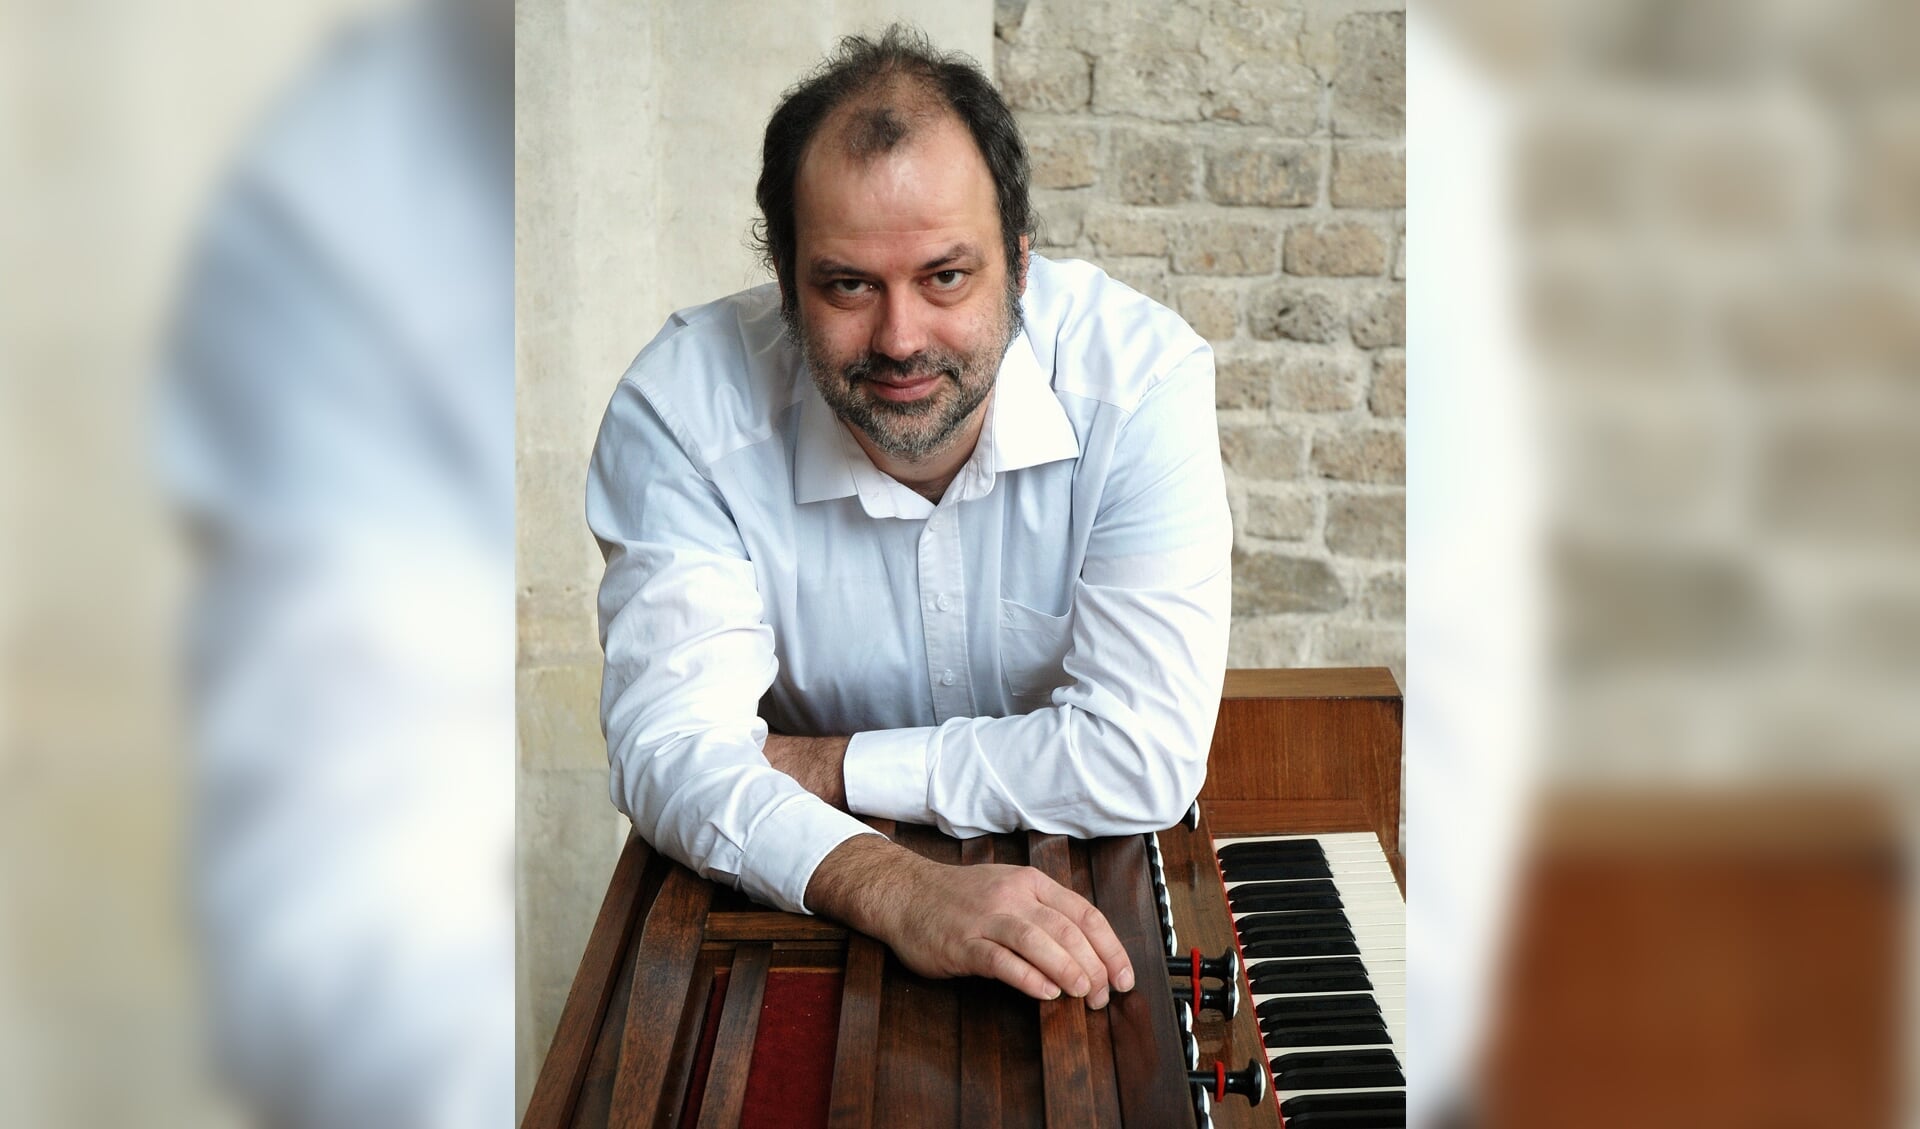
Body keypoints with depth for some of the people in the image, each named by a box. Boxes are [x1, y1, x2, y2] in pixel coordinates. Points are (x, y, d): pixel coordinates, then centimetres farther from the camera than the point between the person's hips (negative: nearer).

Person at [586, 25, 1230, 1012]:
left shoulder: (1143, 375, -18)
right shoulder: (683, 404, -15)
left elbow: (1143, 759, -20)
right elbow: (671, 744, -22)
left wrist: (828, 766, -17)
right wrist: (892, 888, -39)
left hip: (1083, 897, -1)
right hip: (796, 912, 1)